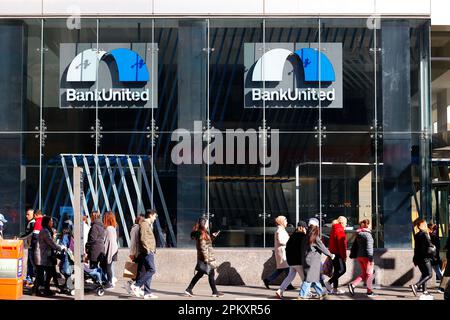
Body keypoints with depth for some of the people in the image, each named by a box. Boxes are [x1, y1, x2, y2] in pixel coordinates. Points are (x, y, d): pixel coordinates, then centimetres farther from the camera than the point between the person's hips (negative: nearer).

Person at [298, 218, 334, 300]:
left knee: (315, 277, 16)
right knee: (309, 277, -5)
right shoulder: (315, 237, -15)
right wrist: (330, 255, 2)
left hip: (308, 259, 8)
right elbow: (322, 247, -10)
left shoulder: (308, 235, 8)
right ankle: (302, 295, -6)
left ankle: (320, 293, 25)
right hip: (313, 260, -8)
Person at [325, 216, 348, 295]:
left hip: (334, 253, 10)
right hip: (338, 253, -10)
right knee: (342, 269, -8)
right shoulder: (340, 230, -12)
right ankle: (329, 282, -11)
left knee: (336, 270, 11)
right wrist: (344, 255, -16)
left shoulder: (334, 229, 18)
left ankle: (335, 289, 11)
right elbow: (341, 244, -18)